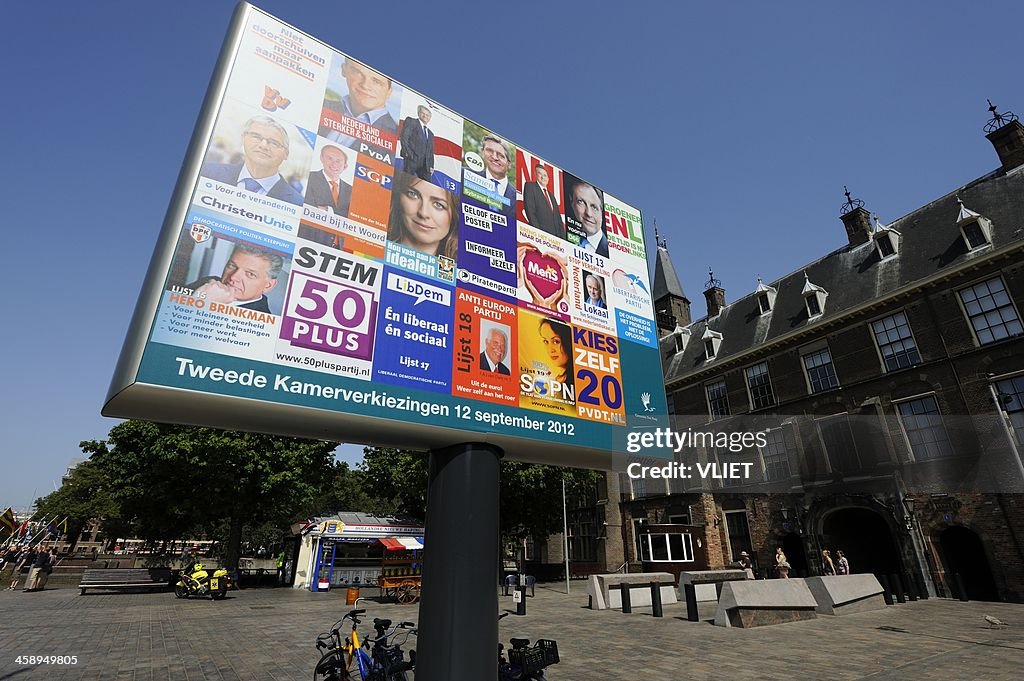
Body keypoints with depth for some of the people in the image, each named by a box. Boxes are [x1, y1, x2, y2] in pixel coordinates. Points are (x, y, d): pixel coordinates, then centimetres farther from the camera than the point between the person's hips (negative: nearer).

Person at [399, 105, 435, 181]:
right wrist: (408, 153, -13)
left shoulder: (430, 133, 29)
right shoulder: (411, 121, 10)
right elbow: (404, 137, -3)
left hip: (425, 164, 5)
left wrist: (431, 166, 11)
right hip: (411, 159, -5)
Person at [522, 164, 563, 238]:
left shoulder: (551, 196, 27)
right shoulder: (530, 186, 7)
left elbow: (558, 219, 22)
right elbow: (530, 211, -6)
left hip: (555, 235, 6)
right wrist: (538, 232, -16)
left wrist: (562, 236, 6)